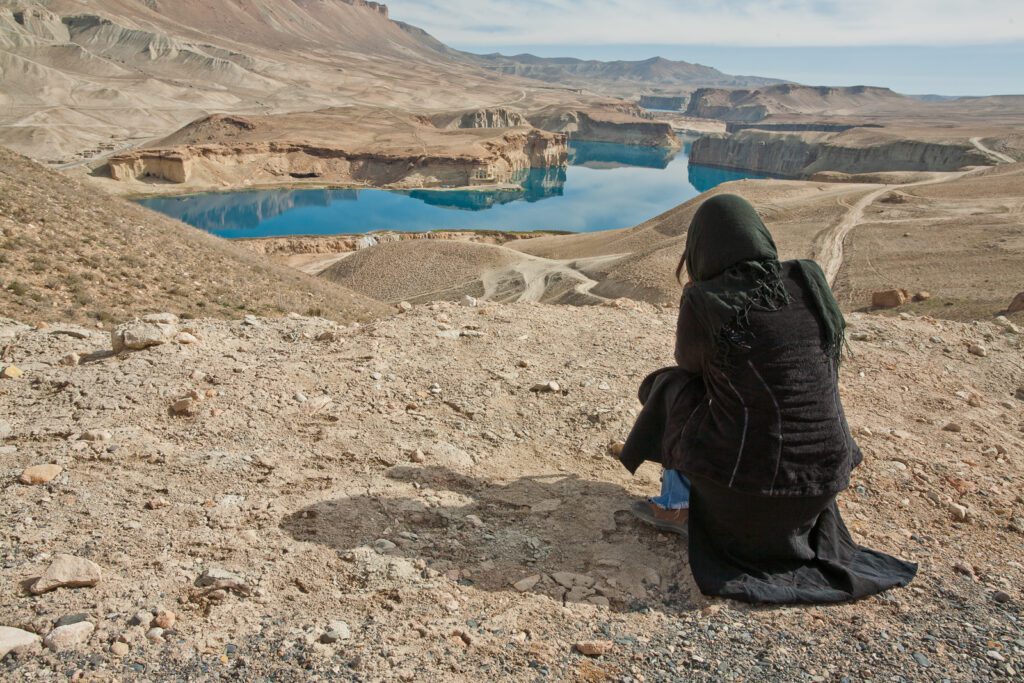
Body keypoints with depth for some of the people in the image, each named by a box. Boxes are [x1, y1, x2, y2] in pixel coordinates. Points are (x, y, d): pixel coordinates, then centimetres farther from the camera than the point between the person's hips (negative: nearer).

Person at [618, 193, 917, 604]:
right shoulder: (810, 279, -1)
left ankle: (677, 504, 23)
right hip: (824, 475, 4)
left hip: (745, 475, -4)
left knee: (669, 385, 22)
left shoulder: (702, 300, -12)